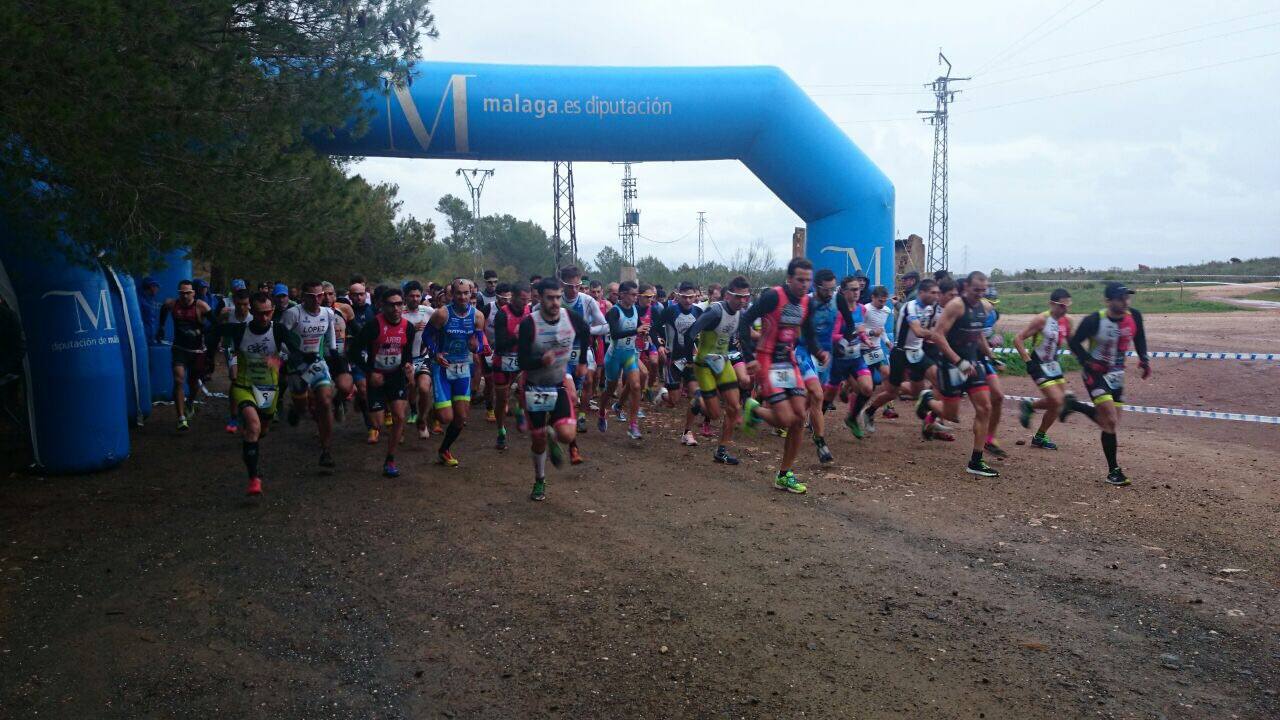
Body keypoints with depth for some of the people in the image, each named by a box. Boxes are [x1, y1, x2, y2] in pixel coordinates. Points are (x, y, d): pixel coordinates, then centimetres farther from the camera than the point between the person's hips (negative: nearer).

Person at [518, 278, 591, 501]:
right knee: (537, 439, 8)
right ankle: (539, 481, 33)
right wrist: (542, 360, -43)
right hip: (535, 387, -2)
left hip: (560, 384, 2)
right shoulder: (529, 323, -21)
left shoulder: (572, 318, -12)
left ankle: (553, 439, 22)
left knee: (567, 435, -16)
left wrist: (583, 362, 16)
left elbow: (586, 332, 12)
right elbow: (523, 362, -23)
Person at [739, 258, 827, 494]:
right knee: (785, 420, -15)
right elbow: (745, 322, -17)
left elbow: (809, 334, 14)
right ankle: (754, 409, 19)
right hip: (767, 363, -7)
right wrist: (749, 356, -24)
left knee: (799, 417, 1)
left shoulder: (806, 302, 4)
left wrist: (818, 352, -7)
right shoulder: (773, 296, -17)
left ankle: (785, 475, 14)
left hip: (789, 362, 7)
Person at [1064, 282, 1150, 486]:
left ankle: (1074, 405, 31)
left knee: (1111, 422, 10)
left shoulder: (1134, 316, -7)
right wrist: (1089, 362, -22)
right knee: (1111, 422, -15)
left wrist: (1144, 358, 0)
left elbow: (1139, 337, 13)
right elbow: (1075, 343, -11)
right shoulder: (1094, 321, -22)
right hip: (1096, 373, -6)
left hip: (1116, 374, 6)